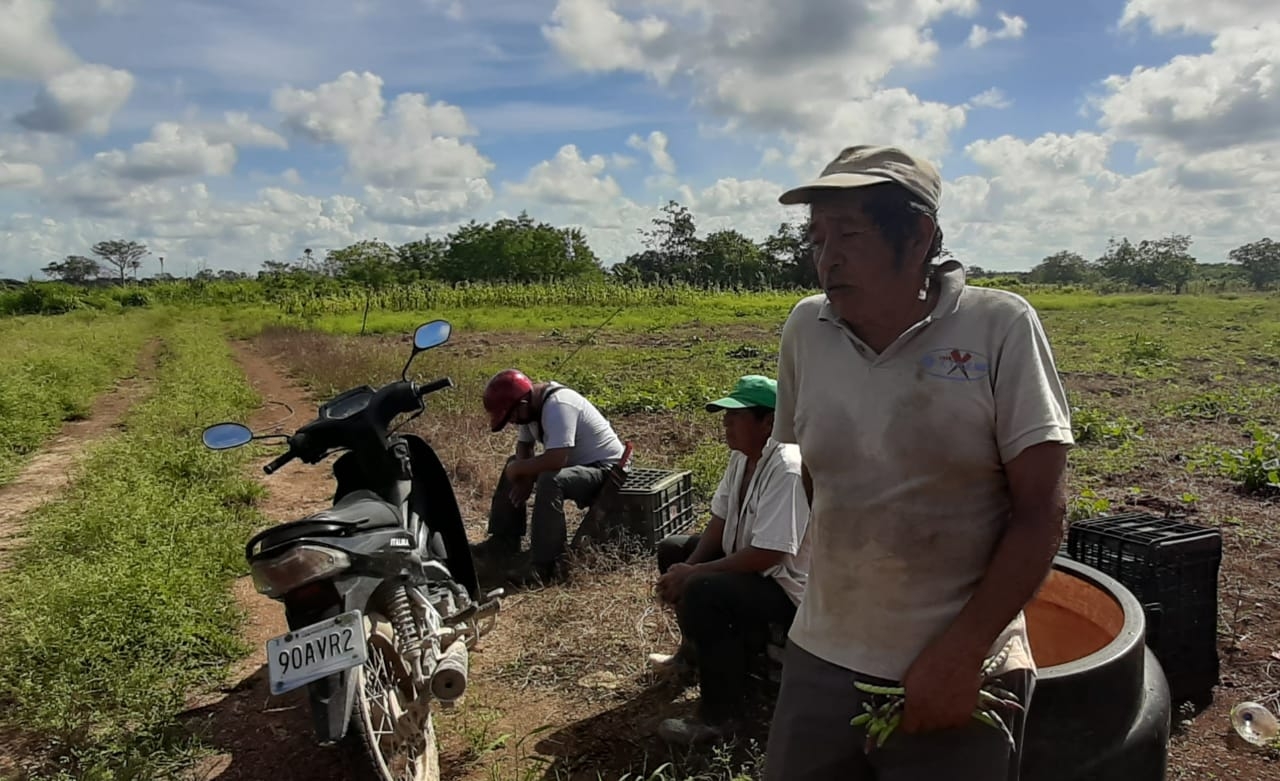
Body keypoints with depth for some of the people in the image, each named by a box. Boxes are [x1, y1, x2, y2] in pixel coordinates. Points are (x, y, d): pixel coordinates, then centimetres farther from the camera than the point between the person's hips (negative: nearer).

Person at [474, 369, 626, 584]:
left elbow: (555, 460, -37)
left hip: (603, 468, -10)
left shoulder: (558, 405, -29)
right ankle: (504, 542, 14)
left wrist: (519, 469, -21)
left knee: (550, 481, -35)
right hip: (573, 462, 10)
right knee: (514, 466, 11)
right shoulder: (531, 405, -1)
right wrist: (525, 477, -9)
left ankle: (544, 565, -27)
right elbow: (524, 445, 10)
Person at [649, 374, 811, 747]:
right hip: (747, 560, 10)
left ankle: (719, 716, -12)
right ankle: (694, 650, 31)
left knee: (702, 593, -31)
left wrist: (693, 574, -25)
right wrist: (686, 568, -9)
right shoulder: (742, 455, 0)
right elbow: (719, 521, 6)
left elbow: (766, 555, -33)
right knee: (672, 550, 14)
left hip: (786, 585, -10)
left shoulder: (786, 469, -29)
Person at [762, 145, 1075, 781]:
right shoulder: (805, 330, -2)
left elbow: (1041, 509, -10)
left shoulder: (999, 327, -11)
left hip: (961, 678, -3)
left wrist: (960, 655, -13)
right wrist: (847, 584, 10)